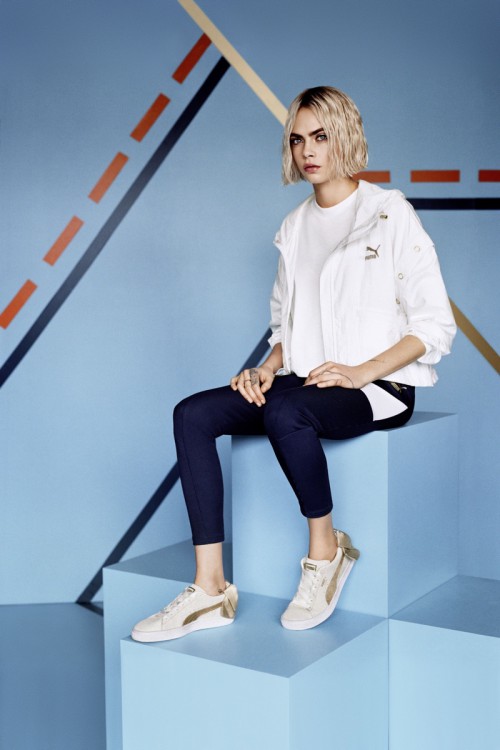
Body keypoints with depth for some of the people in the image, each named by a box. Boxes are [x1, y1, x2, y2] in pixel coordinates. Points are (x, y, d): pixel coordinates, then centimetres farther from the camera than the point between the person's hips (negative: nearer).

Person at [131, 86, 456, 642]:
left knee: (284, 411, -37)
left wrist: (358, 372, -18)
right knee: (192, 414, -17)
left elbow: (435, 326, -7)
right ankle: (210, 590, -19)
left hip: (379, 388, -6)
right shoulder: (293, 228, 16)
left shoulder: (390, 214, -2)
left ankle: (326, 549, -13)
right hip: (306, 383, 6)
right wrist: (269, 367, -1)